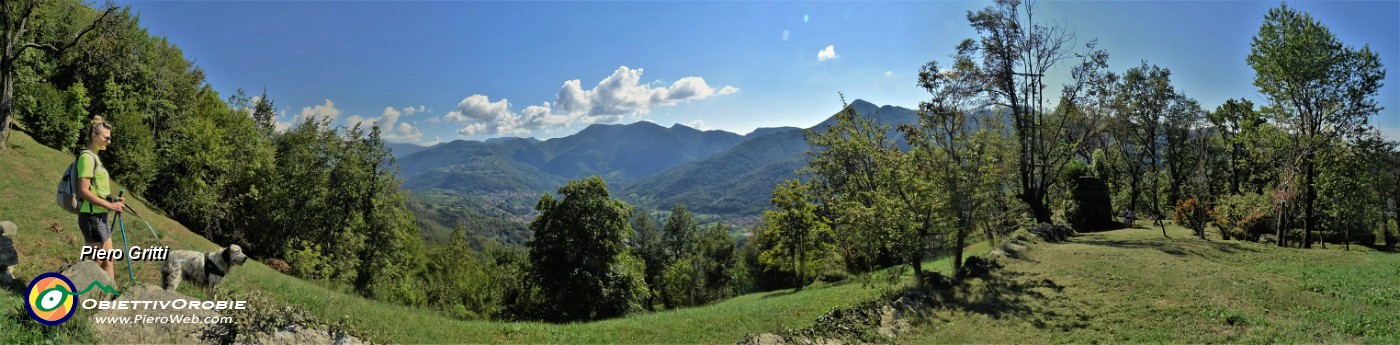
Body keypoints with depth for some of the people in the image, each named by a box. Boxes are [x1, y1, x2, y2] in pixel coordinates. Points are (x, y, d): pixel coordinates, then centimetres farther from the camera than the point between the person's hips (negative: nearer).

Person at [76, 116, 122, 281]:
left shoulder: (94, 157, 15)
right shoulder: (87, 157, -13)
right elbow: (83, 191, -20)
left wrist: (113, 201, 7)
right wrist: (109, 205, -20)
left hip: (100, 217, 10)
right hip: (92, 217, -10)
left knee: (108, 261, 13)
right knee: (97, 263, -3)